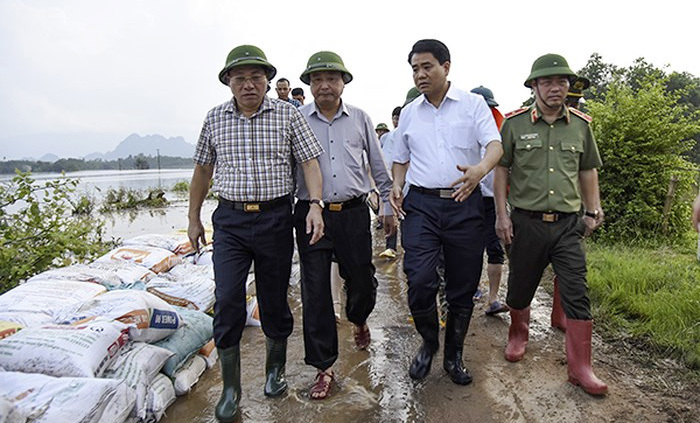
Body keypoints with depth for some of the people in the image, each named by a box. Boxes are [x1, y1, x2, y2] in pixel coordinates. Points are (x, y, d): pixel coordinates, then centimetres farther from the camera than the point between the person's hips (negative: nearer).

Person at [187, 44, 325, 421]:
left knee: (275, 300, 9)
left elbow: (309, 162, -2)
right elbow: (203, 169, 15)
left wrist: (315, 206, -16)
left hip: (275, 218, -1)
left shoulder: (287, 115, 1)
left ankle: (275, 370, 33)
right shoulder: (215, 118, 7)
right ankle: (231, 389, 14)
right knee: (227, 302, -4)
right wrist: (193, 217, 16)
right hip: (229, 220, 2)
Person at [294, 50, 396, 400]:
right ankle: (323, 367, 17)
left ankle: (358, 320, 46)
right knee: (315, 293, 1)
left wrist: (389, 205, 14)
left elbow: (378, 166, 15)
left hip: (353, 213, 1)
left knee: (362, 282, 9)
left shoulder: (360, 119, 9)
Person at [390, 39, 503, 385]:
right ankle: (428, 343, 18)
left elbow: (495, 144, -7)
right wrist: (397, 186, 0)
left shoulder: (473, 104, 5)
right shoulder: (409, 113, 14)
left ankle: (453, 355, 28)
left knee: (463, 287, 7)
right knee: (419, 281, -12)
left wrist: (480, 169, -30)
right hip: (421, 204, 1)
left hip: (464, 204, -1)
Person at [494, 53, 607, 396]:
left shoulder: (580, 125, 7)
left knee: (576, 295, -1)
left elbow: (588, 171, 17)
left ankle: (580, 368, 11)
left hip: (568, 224, 2)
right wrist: (501, 214, -4)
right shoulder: (514, 123, -1)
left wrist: (593, 211, 10)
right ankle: (518, 334, 40)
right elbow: (501, 169, 2)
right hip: (526, 222, -1)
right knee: (520, 288, 12)